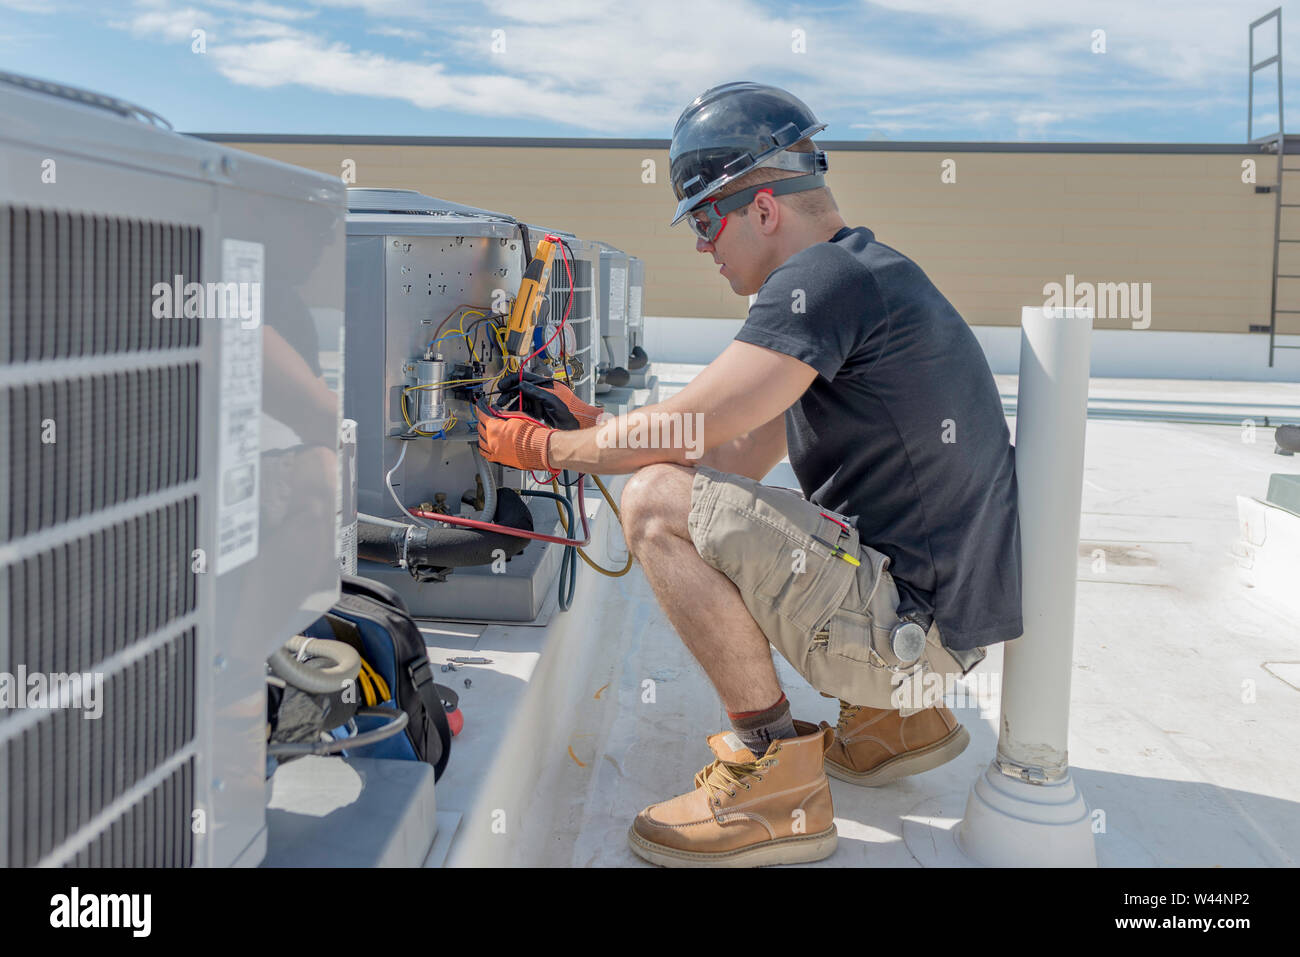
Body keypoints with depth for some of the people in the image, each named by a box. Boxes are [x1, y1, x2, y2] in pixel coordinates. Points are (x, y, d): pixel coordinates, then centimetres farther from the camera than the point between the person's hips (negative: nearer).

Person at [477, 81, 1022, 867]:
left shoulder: (828, 278, -17)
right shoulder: (857, 275, 16)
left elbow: (687, 429, -19)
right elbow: (739, 460, 16)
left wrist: (546, 447, -3)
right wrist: (594, 430, 13)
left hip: (916, 618, -10)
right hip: (937, 598, 10)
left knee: (661, 505, -17)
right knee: (708, 506, 24)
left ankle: (776, 782, -9)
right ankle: (893, 714, 19)